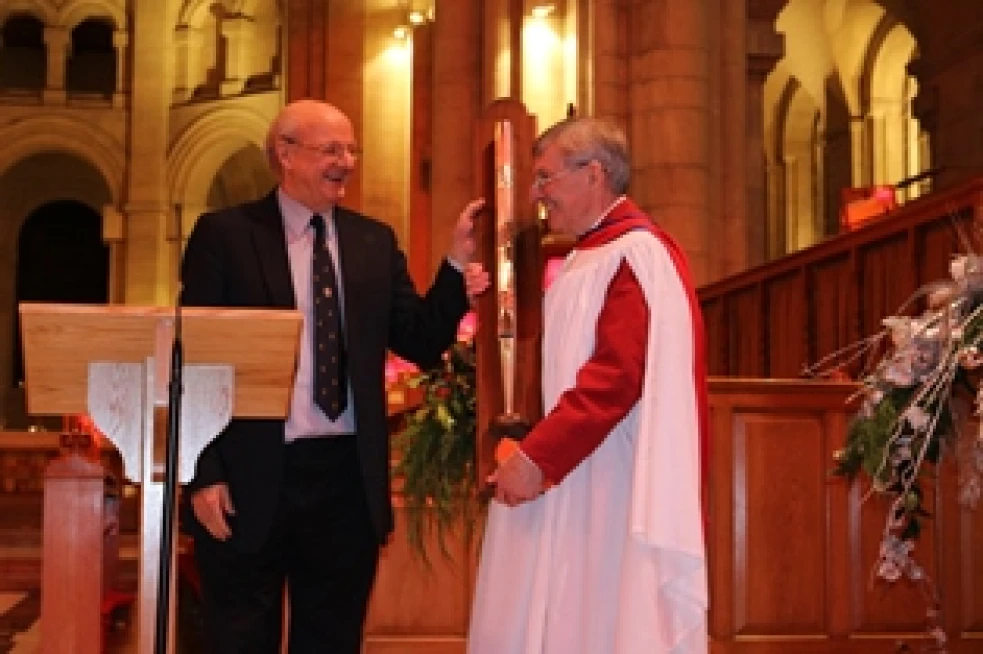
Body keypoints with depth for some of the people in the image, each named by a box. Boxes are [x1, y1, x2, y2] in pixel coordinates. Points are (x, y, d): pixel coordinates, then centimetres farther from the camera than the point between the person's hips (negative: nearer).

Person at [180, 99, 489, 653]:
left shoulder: (375, 241, 9)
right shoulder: (224, 234, -2)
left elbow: (421, 345, 5)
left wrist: (457, 264, -8)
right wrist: (204, 474, -11)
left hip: (349, 476, 4)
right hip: (250, 480, -3)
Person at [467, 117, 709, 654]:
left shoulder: (634, 254, -14)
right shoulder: (589, 254, 18)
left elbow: (617, 377, -23)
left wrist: (536, 456, -20)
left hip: (605, 489, -9)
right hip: (565, 481, 9)